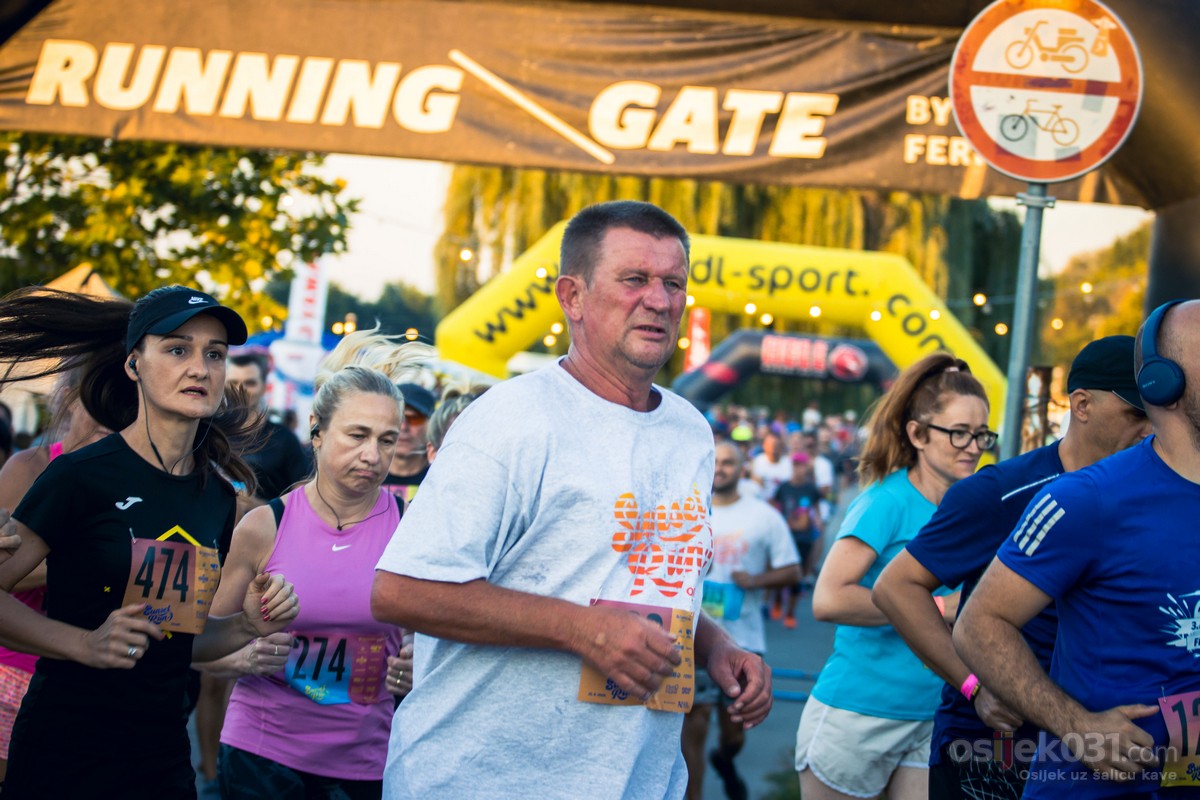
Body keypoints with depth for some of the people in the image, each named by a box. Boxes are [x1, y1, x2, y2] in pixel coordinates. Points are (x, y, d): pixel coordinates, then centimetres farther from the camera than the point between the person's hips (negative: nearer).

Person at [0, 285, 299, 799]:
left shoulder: (218, 497, 7)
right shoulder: (81, 476, -12)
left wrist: (248, 626, -1)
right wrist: (87, 645, -23)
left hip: (164, 756, 5)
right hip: (66, 752, -5)